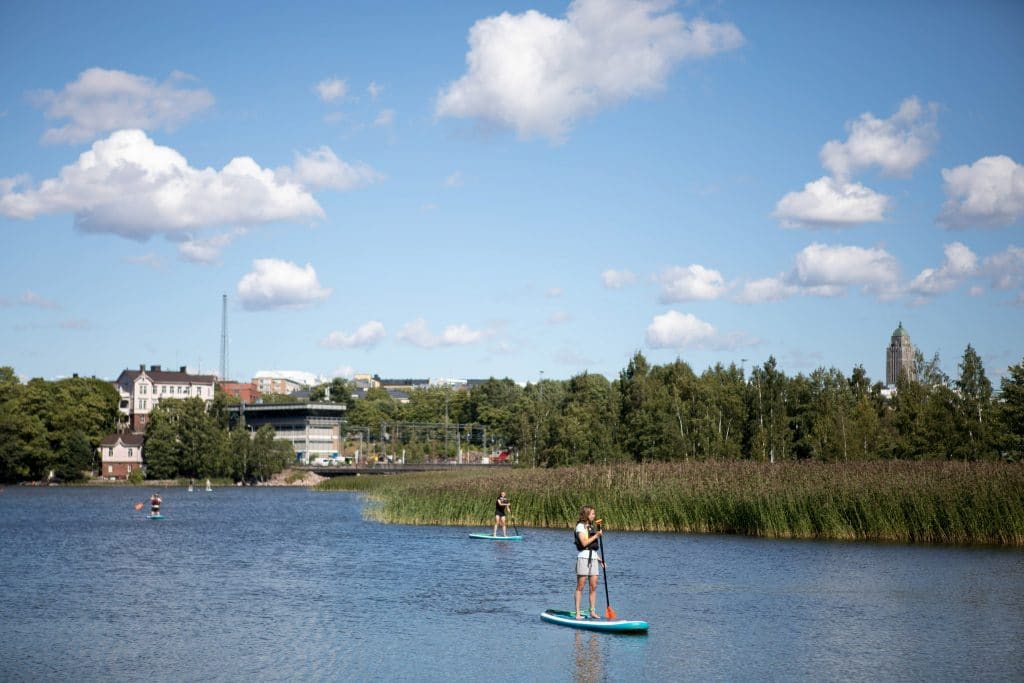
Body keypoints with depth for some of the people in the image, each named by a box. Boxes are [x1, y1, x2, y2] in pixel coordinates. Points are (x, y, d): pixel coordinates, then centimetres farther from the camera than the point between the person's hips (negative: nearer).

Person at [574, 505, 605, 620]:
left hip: (593, 557, 7)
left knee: (594, 586, 4)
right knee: (580, 586, -5)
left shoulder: (592, 526, 19)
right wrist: (596, 535, -14)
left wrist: (599, 558, 17)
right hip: (583, 556, -7)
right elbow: (584, 543, -16)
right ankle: (578, 613, -3)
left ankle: (593, 612, 8)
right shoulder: (580, 526, -6)